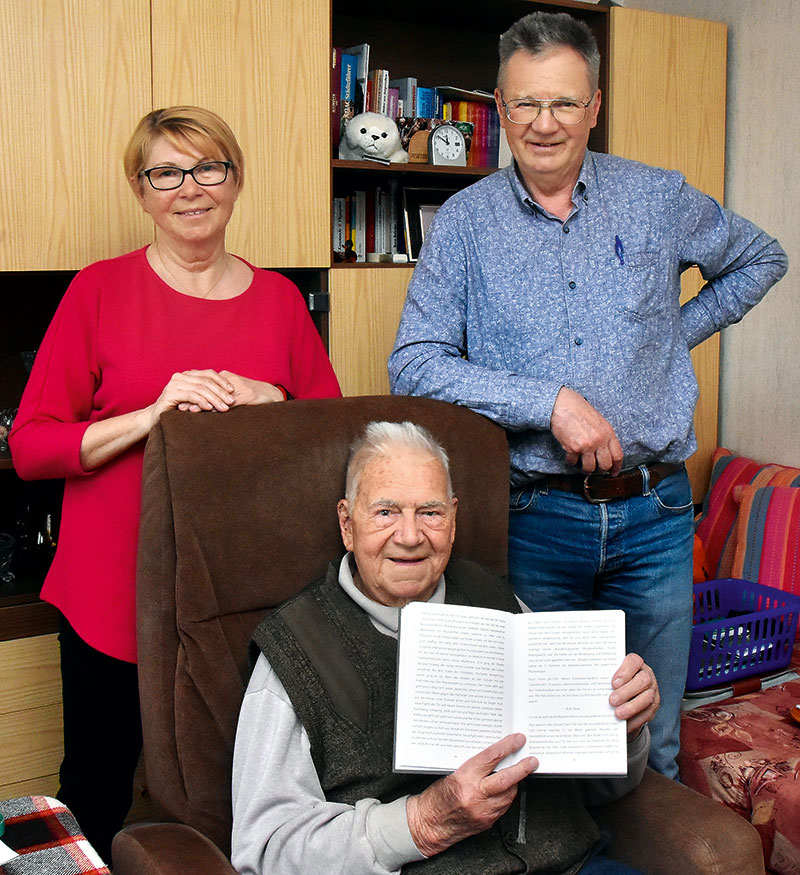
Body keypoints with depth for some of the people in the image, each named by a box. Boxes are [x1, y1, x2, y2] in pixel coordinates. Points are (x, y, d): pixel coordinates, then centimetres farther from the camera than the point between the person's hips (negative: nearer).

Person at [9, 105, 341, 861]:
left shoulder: (279, 298, 6)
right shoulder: (100, 289, -2)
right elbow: (29, 447, -6)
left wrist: (268, 401, -11)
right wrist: (152, 415, -18)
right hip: (112, 596, -2)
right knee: (95, 798, 12)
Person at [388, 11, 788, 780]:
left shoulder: (656, 198, 5)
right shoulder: (464, 221, -1)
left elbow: (760, 259, 22)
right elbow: (412, 366, -10)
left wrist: (677, 332, 10)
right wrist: (550, 401, -18)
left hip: (654, 514, 2)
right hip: (534, 519, -1)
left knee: (651, 741, 12)